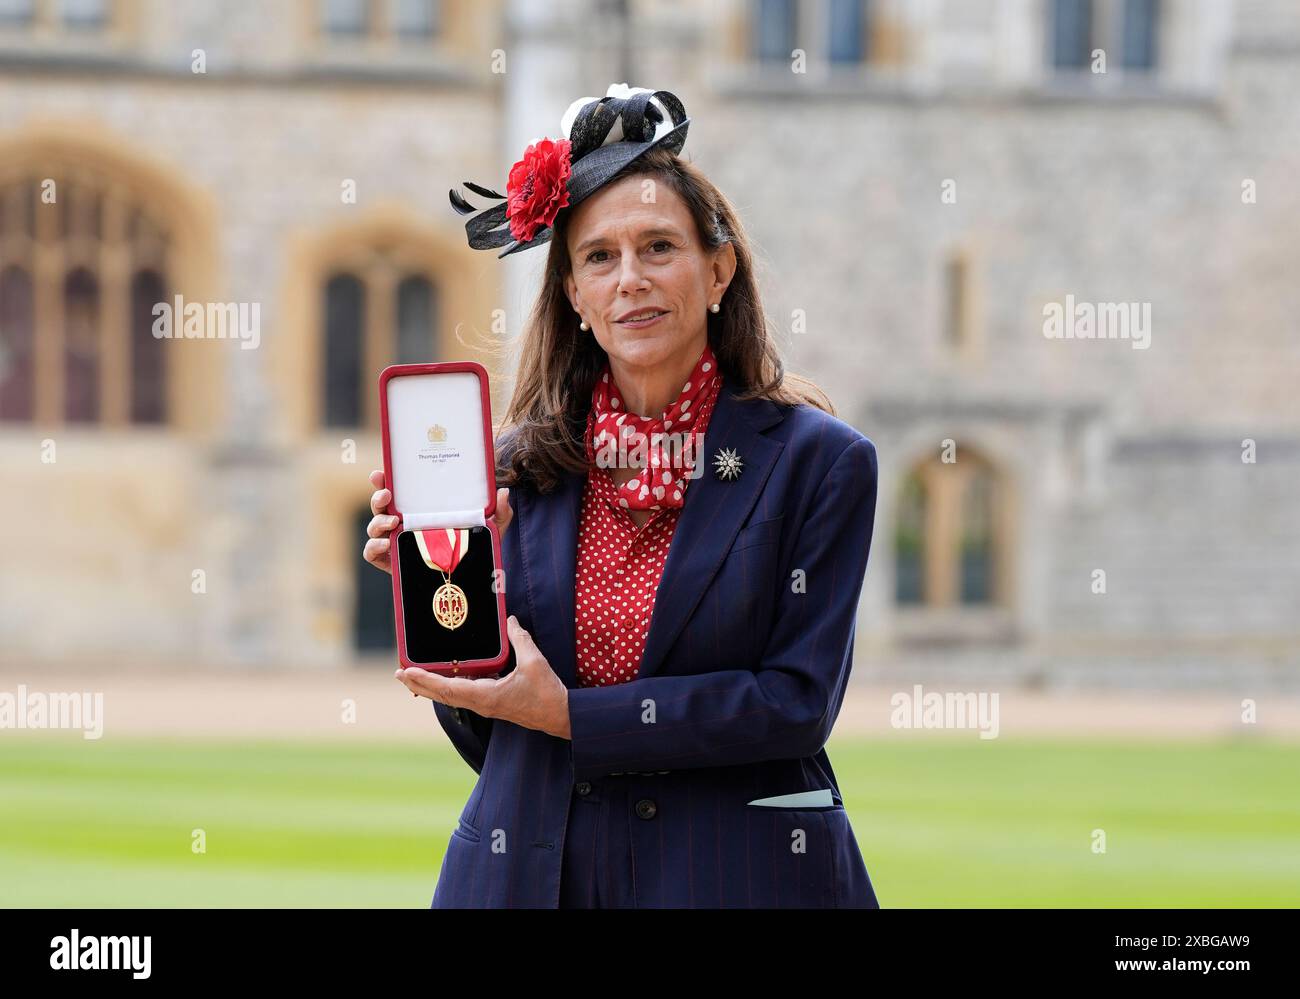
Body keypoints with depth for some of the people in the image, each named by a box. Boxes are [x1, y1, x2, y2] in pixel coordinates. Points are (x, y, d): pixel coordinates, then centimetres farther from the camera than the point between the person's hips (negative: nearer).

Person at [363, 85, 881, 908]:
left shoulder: (819, 460, -4)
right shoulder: (522, 466, 4)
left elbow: (798, 700, -11)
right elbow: (487, 743, 6)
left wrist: (570, 714, -14)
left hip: (738, 875, -2)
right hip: (536, 873, 3)